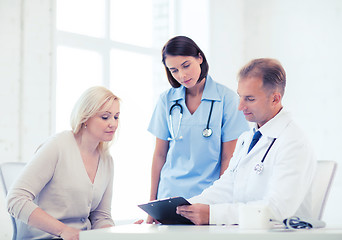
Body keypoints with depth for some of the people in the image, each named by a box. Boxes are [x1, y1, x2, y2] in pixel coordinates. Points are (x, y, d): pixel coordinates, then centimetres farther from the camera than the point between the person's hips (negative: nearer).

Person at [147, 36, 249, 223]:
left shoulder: (227, 98, -3)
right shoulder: (167, 100, 6)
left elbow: (228, 157, -3)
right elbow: (160, 154, 9)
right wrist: (152, 201, 7)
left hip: (208, 195, -2)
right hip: (171, 193, 2)